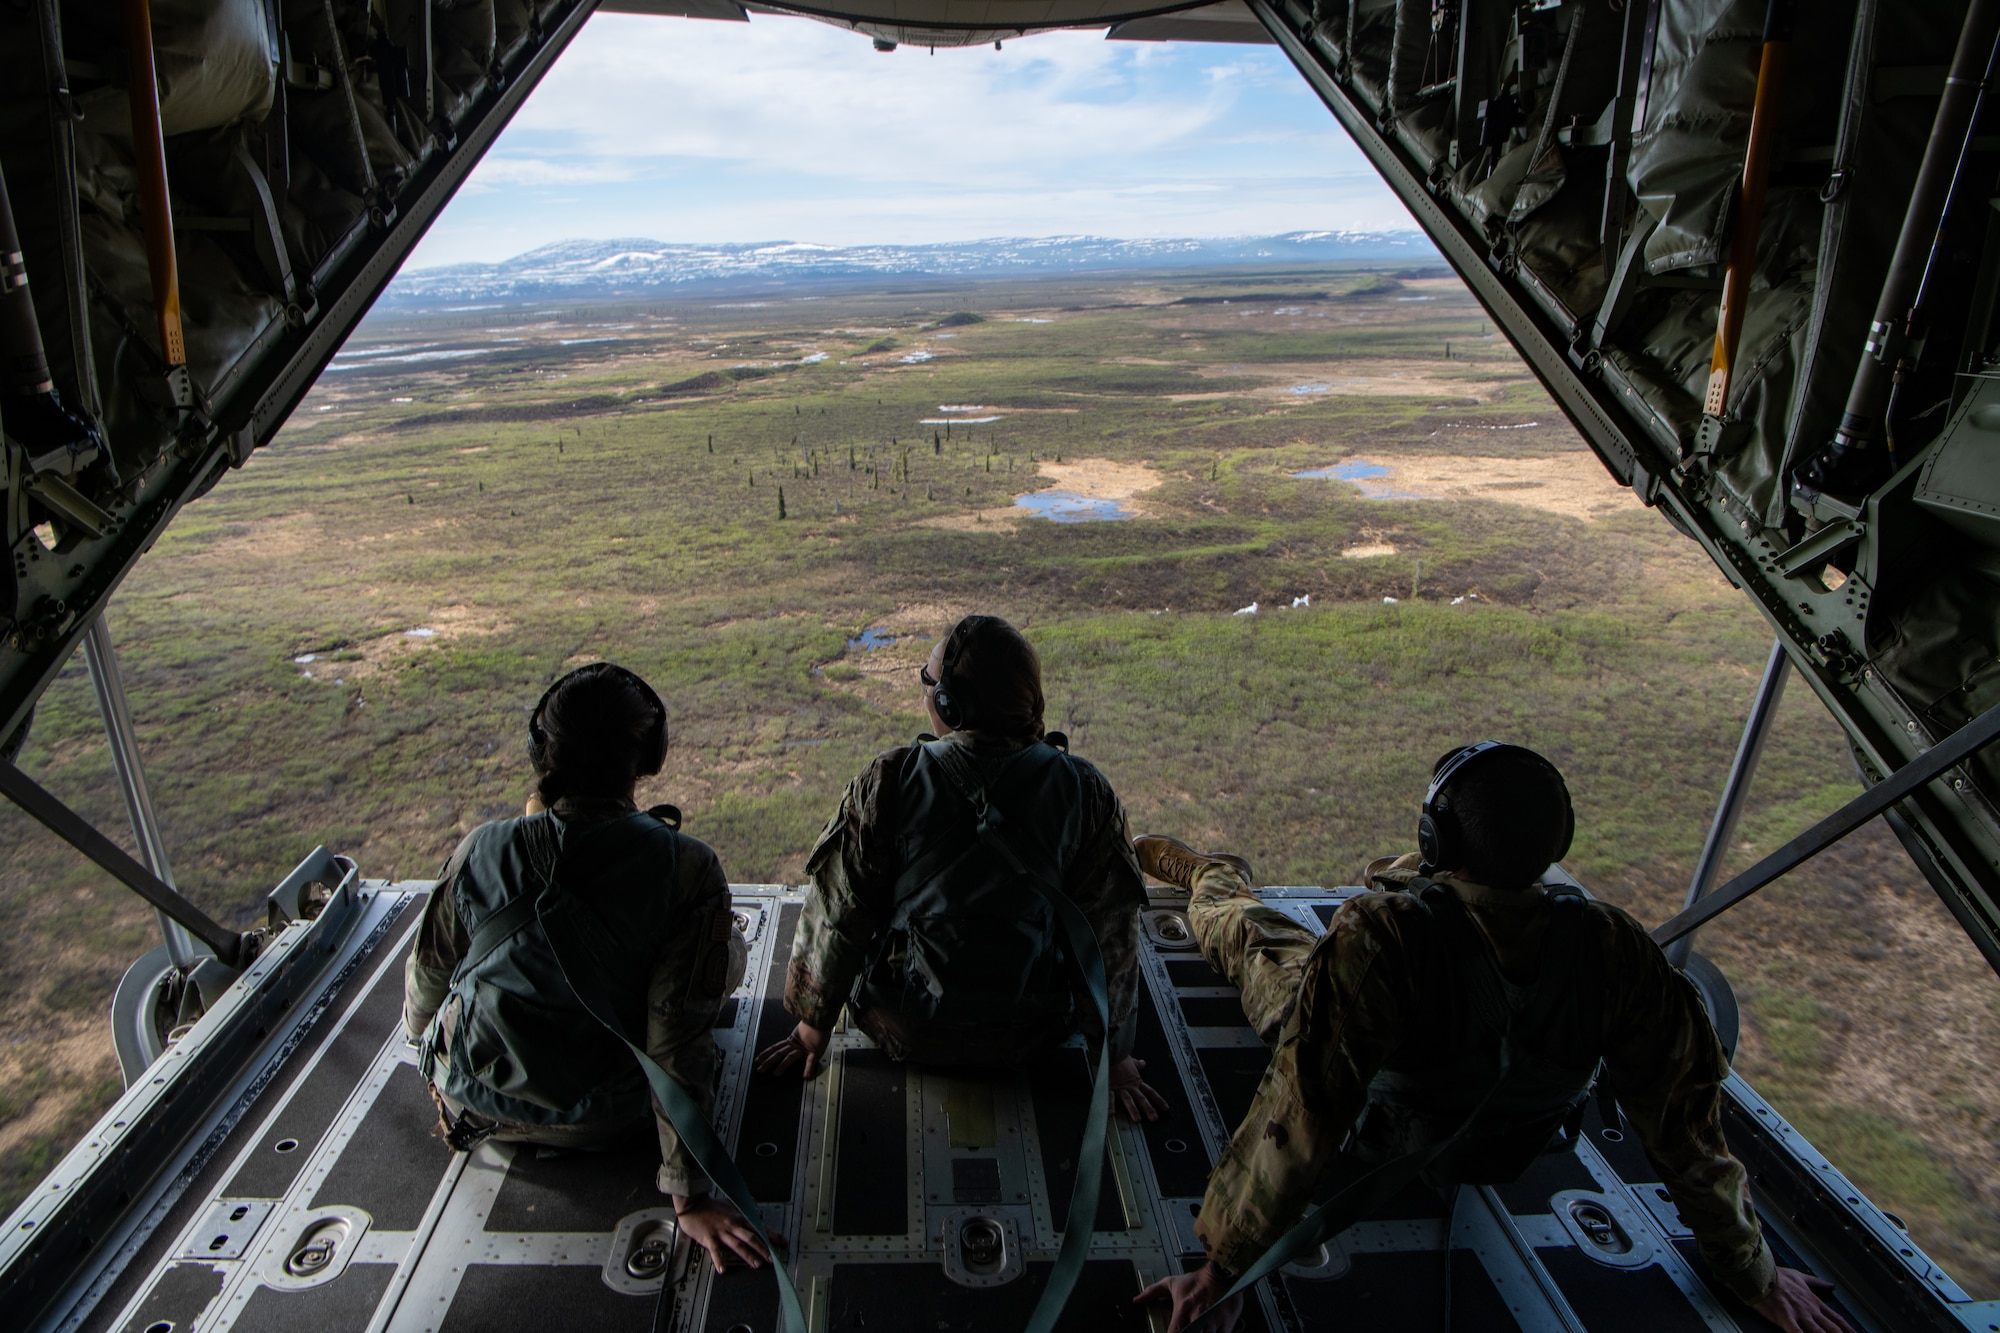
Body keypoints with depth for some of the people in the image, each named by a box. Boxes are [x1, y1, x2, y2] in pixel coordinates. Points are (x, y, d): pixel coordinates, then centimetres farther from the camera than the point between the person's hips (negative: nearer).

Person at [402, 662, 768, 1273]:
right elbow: (679, 1043, -25)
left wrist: (423, 1034, 25)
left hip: (474, 1105, 3)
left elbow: (428, 979, 0)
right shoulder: (687, 869, -26)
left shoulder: (481, 850, -17)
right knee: (728, 946, 14)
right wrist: (691, 1196, -15)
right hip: (604, 1120, -2)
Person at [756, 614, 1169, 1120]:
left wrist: (814, 1026, 5)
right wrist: (1115, 1057, 4)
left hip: (905, 1035, 0)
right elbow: (1112, 933, -9)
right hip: (1028, 1040, 1)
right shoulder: (1087, 793, -16)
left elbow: (836, 916, -11)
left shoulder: (888, 781, -20)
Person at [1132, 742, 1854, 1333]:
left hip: (1372, 1128, -3)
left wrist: (1221, 1268, -27)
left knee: (1247, 929, 21)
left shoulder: (1378, 936, -45)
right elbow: (1685, 1113, -19)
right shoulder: (1615, 949, -32)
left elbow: (1300, 1119, -41)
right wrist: (1751, 1270, 0)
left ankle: (1214, 878, 56)